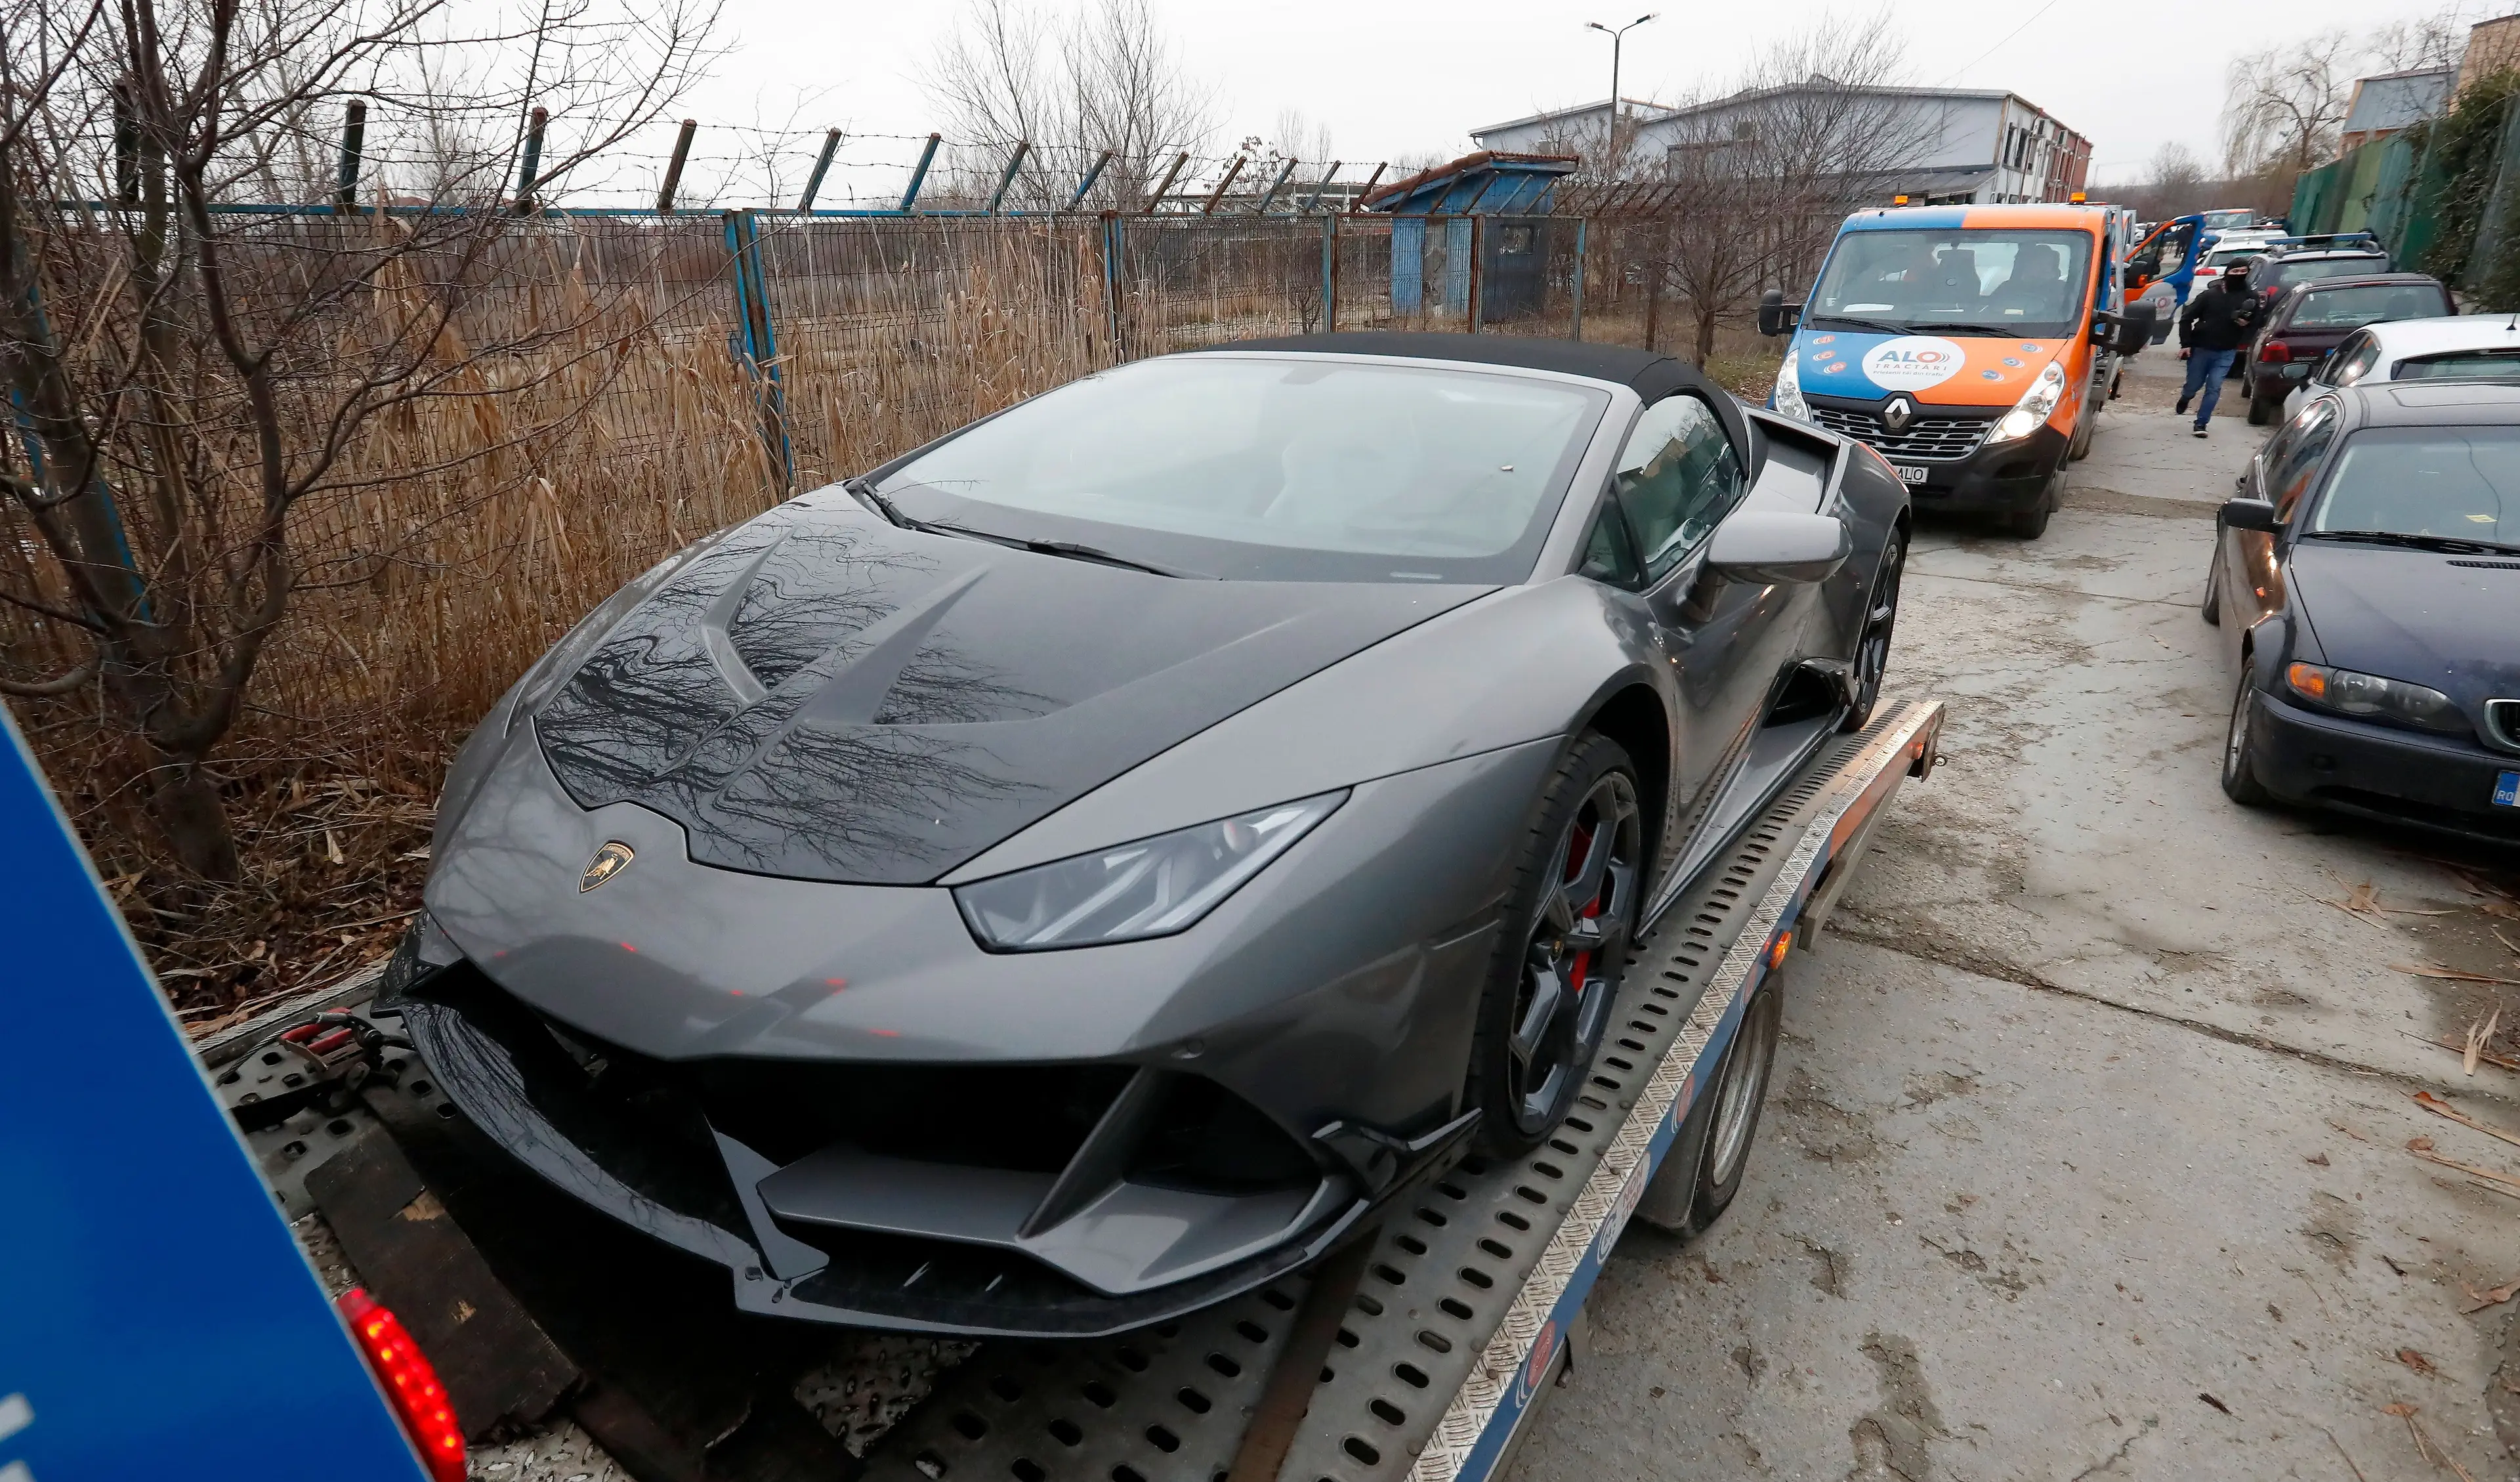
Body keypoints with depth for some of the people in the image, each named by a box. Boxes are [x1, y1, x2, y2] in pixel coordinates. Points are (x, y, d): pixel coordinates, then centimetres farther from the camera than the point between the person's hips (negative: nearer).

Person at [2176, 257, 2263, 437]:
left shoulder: (2252, 297, -3)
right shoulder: (2211, 294, -10)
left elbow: (2257, 322, 6)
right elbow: (2186, 318, -5)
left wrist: (2248, 323, -17)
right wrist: (2186, 344, -9)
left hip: (2226, 352, 1)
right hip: (2201, 348, -1)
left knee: (2214, 389, -6)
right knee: (2194, 385, 13)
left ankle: (2201, 423, 3)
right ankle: (2185, 397, 48)